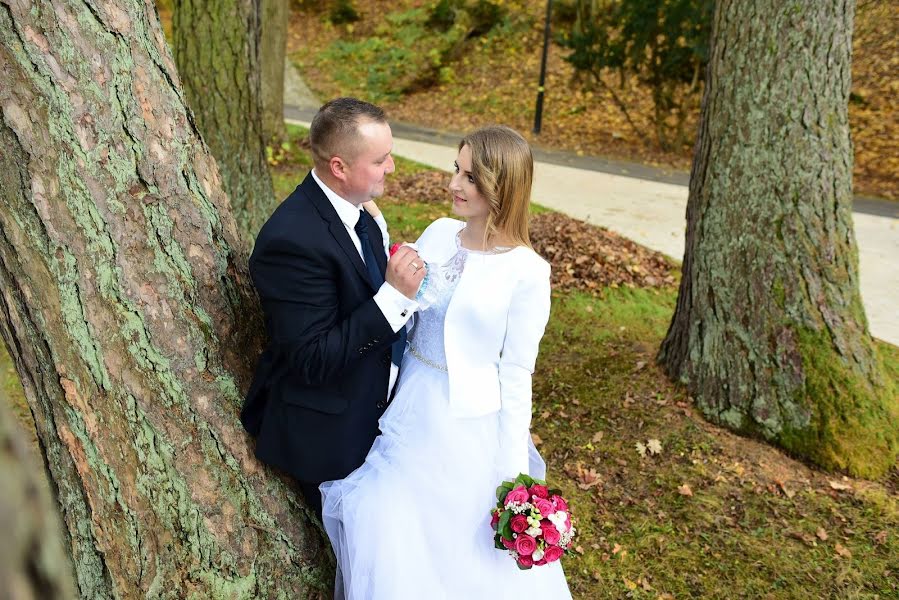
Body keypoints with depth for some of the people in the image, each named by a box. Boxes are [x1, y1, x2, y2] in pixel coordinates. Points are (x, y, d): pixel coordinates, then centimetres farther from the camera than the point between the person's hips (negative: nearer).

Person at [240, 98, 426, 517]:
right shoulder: (292, 239, -31)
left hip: (372, 406, 8)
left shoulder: (353, 208, -3)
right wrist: (394, 295, -33)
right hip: (326, 429, -8)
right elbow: (312, 360, -30)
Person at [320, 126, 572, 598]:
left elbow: (516, 375, -12)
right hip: (411, 408, 5)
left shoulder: (527, 272, -16)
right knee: (393, 545, 16)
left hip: (469, 424, -5)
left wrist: (514, 474, -10)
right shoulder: (438, 233, -1)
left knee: (465, 550, 12)